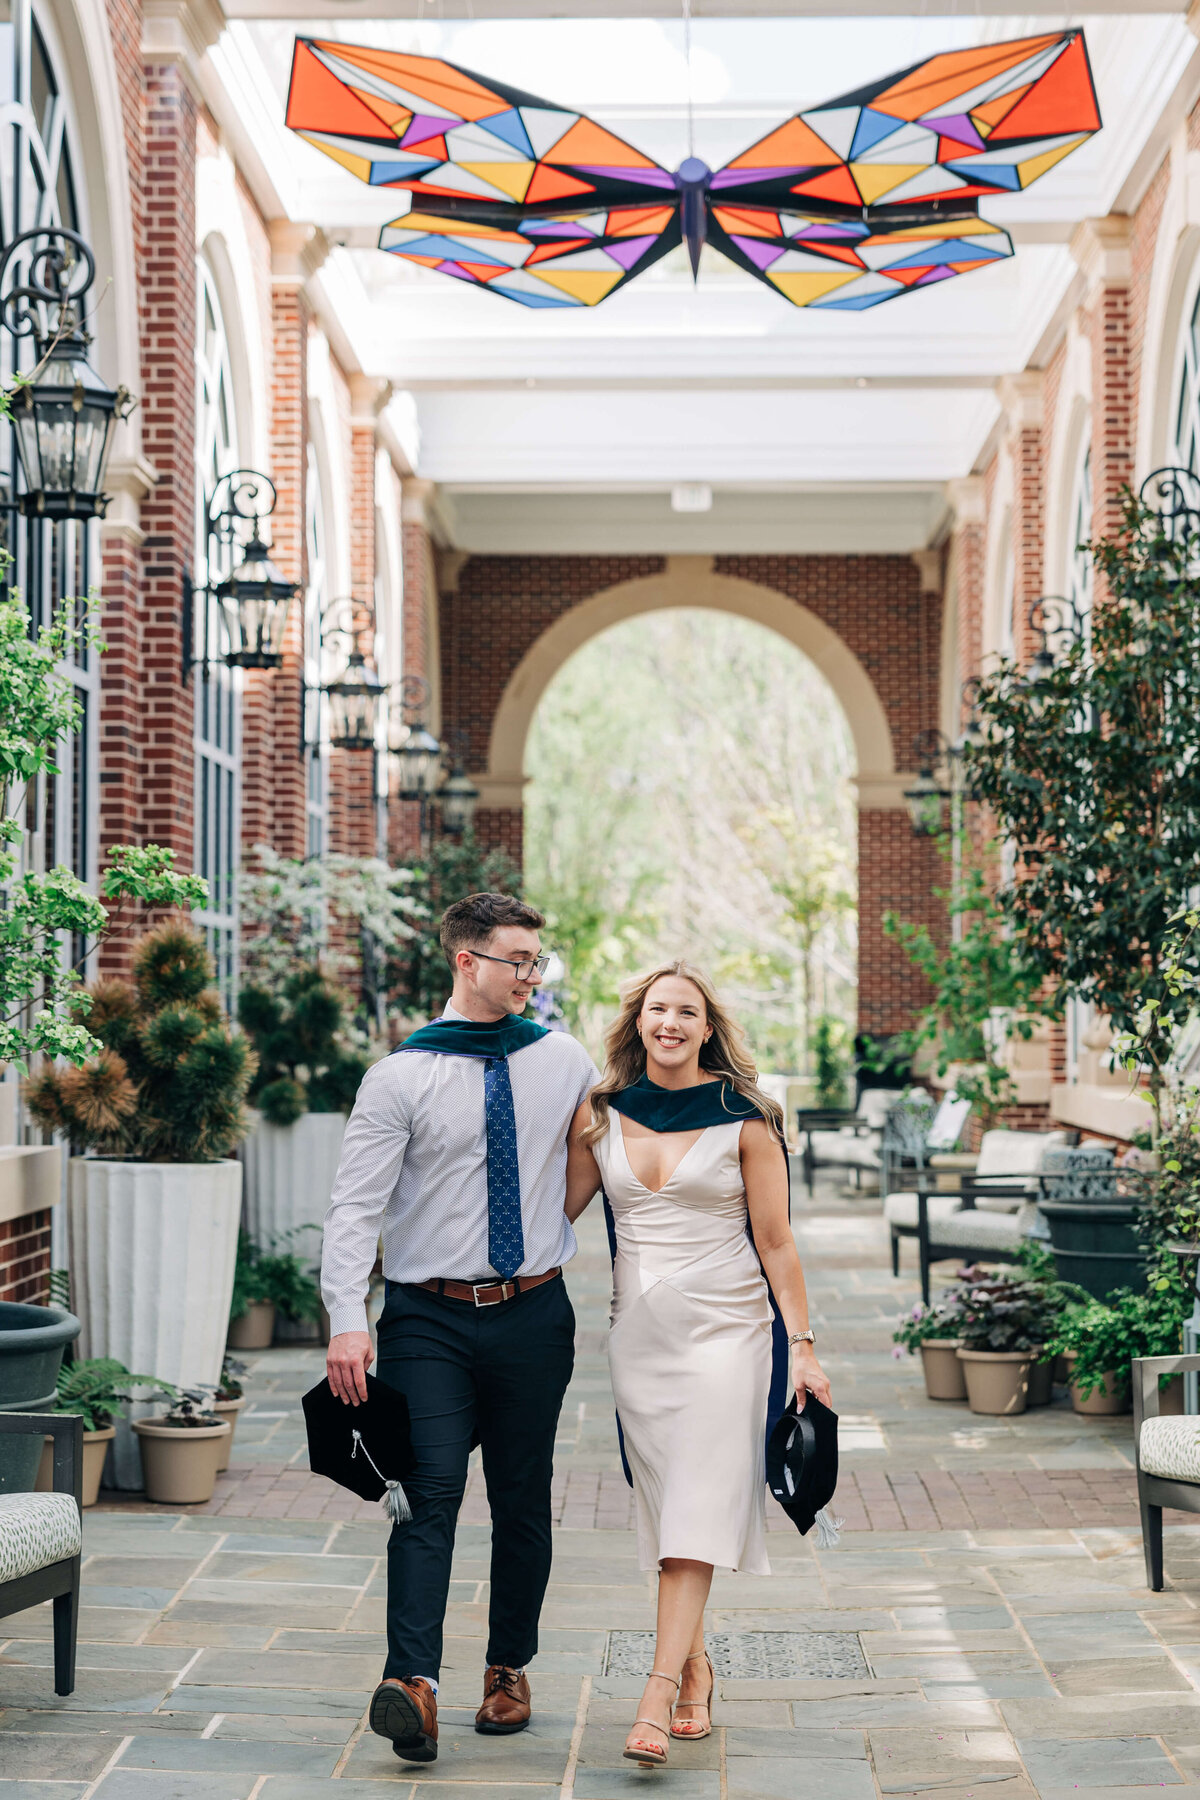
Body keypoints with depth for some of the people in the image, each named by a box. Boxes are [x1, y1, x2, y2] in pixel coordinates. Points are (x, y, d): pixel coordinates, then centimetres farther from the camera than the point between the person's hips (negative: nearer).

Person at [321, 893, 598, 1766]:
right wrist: (347, 1321, -16)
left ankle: (509, 1670, 24)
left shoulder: (565, 1062, 6)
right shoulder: (400, 1078, -4)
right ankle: (413, 1684, -22)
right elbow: (356, 1206, -8)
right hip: (430, 1319, -3)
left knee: (523, 1499, 10)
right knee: (432, 1490, -15)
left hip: (533, 1315, 3)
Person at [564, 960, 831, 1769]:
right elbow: (554, 1211, 12)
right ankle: (696, 1669, 20)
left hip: (725, 1330, -4)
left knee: (697, 1514, -11)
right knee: (666, 1512, 7)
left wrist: (804, 1347, -5)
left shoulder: (744, 1120, -3)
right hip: (639, 1331, 4)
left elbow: (776, 1241, -2)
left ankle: (659, 1696, -18)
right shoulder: (603, 1115, 6)